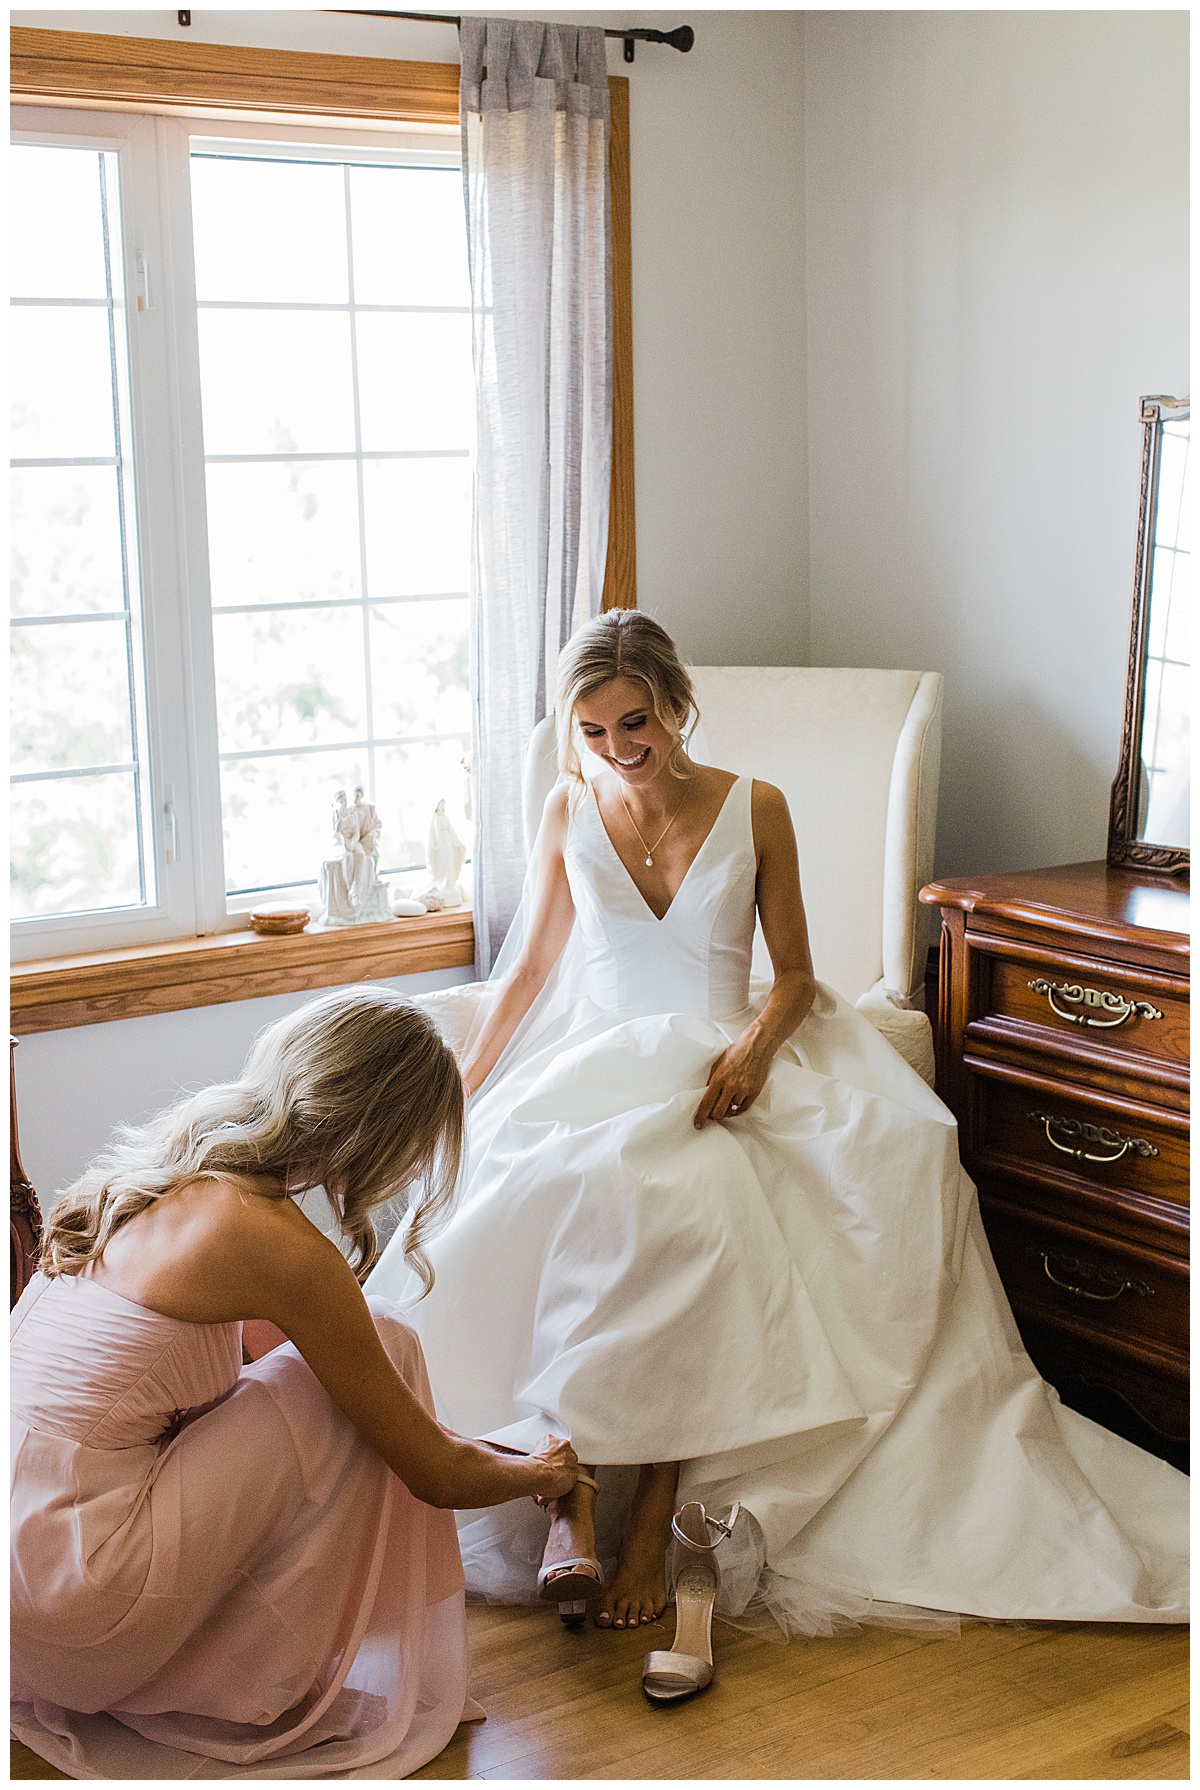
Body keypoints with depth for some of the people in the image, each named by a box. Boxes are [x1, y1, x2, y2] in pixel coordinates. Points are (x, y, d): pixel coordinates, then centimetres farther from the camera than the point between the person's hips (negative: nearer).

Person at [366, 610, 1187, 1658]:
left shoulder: (754, 809, 5)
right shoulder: (570, 812, 9)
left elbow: (794, 975, 8)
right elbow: (533, 964, 16)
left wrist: (755, 1045, -14)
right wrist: (460, 1087, 8)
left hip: (718, 1070, -1)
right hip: (594, 1063, 1)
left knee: (694, 1211, -37)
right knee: (575, 1196, -36)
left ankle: (650, 1523, -30)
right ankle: (572, 1515, -37)